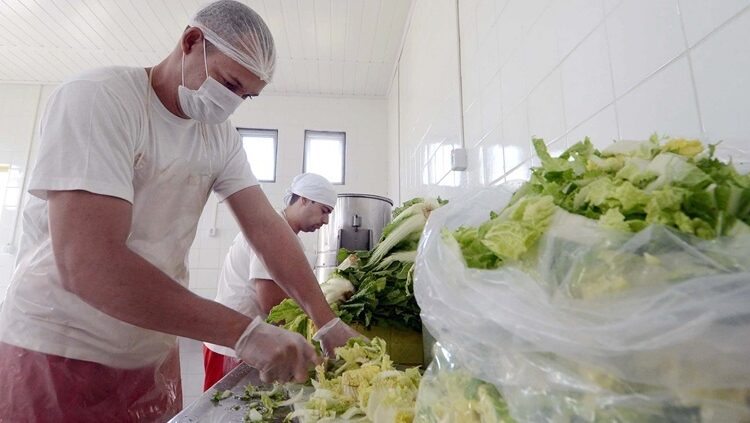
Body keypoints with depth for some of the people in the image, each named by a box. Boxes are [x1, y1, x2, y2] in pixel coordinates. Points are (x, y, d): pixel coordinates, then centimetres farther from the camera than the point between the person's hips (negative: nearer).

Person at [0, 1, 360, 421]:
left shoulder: (220, 134, -1)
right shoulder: (97, 97, -20)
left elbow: (266, 226, -6)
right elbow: (86, 263, -31)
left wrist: (326, 320, -15)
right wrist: (247, 331, -34)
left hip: (155, 353, 6)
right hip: (57, 355, -5)